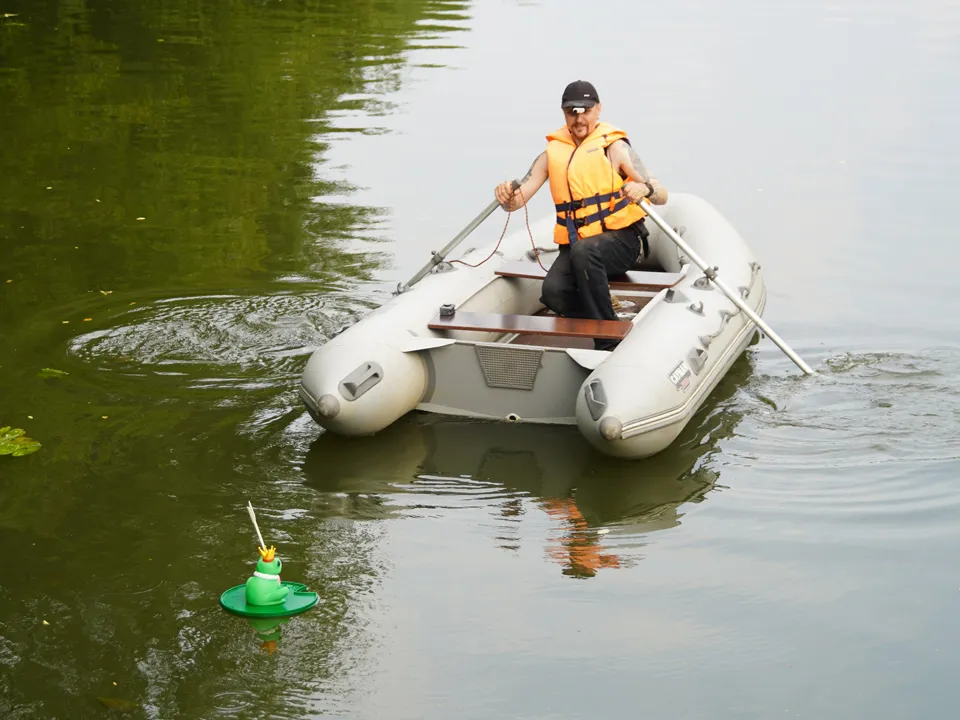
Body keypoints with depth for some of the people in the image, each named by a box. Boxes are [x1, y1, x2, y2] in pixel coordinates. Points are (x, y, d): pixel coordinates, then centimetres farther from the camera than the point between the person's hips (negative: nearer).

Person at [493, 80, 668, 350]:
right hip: (574, 245, 4)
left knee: (584, 250, -37)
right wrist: (507, 197, -19)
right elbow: (517, 201, 6)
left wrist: (645, 189, -32)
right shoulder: (552, 153, 11)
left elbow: (662, 196, -8)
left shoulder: (613, 146, 0)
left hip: (621, 239, -3)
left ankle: (609, 342, -29)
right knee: (553, 292, -27)